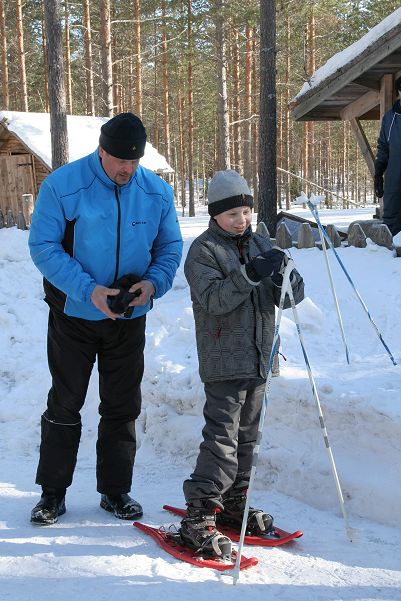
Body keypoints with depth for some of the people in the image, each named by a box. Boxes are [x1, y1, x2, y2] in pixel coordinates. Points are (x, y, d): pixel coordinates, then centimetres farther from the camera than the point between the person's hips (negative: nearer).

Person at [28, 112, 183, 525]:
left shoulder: (157, 192, -4)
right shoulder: (62, 185, -15)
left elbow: (170, 248, 6)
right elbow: (43, 246, -15)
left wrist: (153, 281, -15)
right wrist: (88, 289, -25)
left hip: (129, 318, 3)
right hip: (73, 313, -3)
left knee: (123, 406, 10)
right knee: (65, 404, 7)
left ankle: (115, 490, 25)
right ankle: (52, 492, 20)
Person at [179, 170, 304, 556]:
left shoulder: (261, 245, 10)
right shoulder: (203, 250, -6)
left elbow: (293, 294, 7)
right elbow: (214, 299, -20)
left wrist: (283, 278, -16)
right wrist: (250, 275, -31)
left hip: (258, 360, 7)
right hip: (223, 361, -6)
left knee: (246, 436, 15)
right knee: (222, 437, -11)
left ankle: (233, 503, 29)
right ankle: (198, 517, -7)